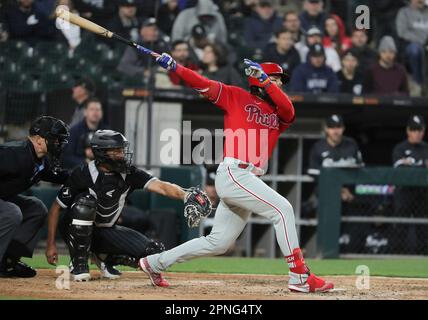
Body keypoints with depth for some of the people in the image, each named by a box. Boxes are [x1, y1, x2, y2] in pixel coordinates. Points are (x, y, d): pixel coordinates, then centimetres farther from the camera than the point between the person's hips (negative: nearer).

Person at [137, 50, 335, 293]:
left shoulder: (278, 113, 18)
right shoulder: (237, 97, 5)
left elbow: (289, 110, -4)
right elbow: (203, 84, -1)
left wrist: (263, 78, -10)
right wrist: (173, 67, -15)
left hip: (250, 181, 8)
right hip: (233, 173, -8)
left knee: (218, 243, 10)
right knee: (282, 208, -19)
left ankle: (155, 263, 23)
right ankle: (300, 277, -20)